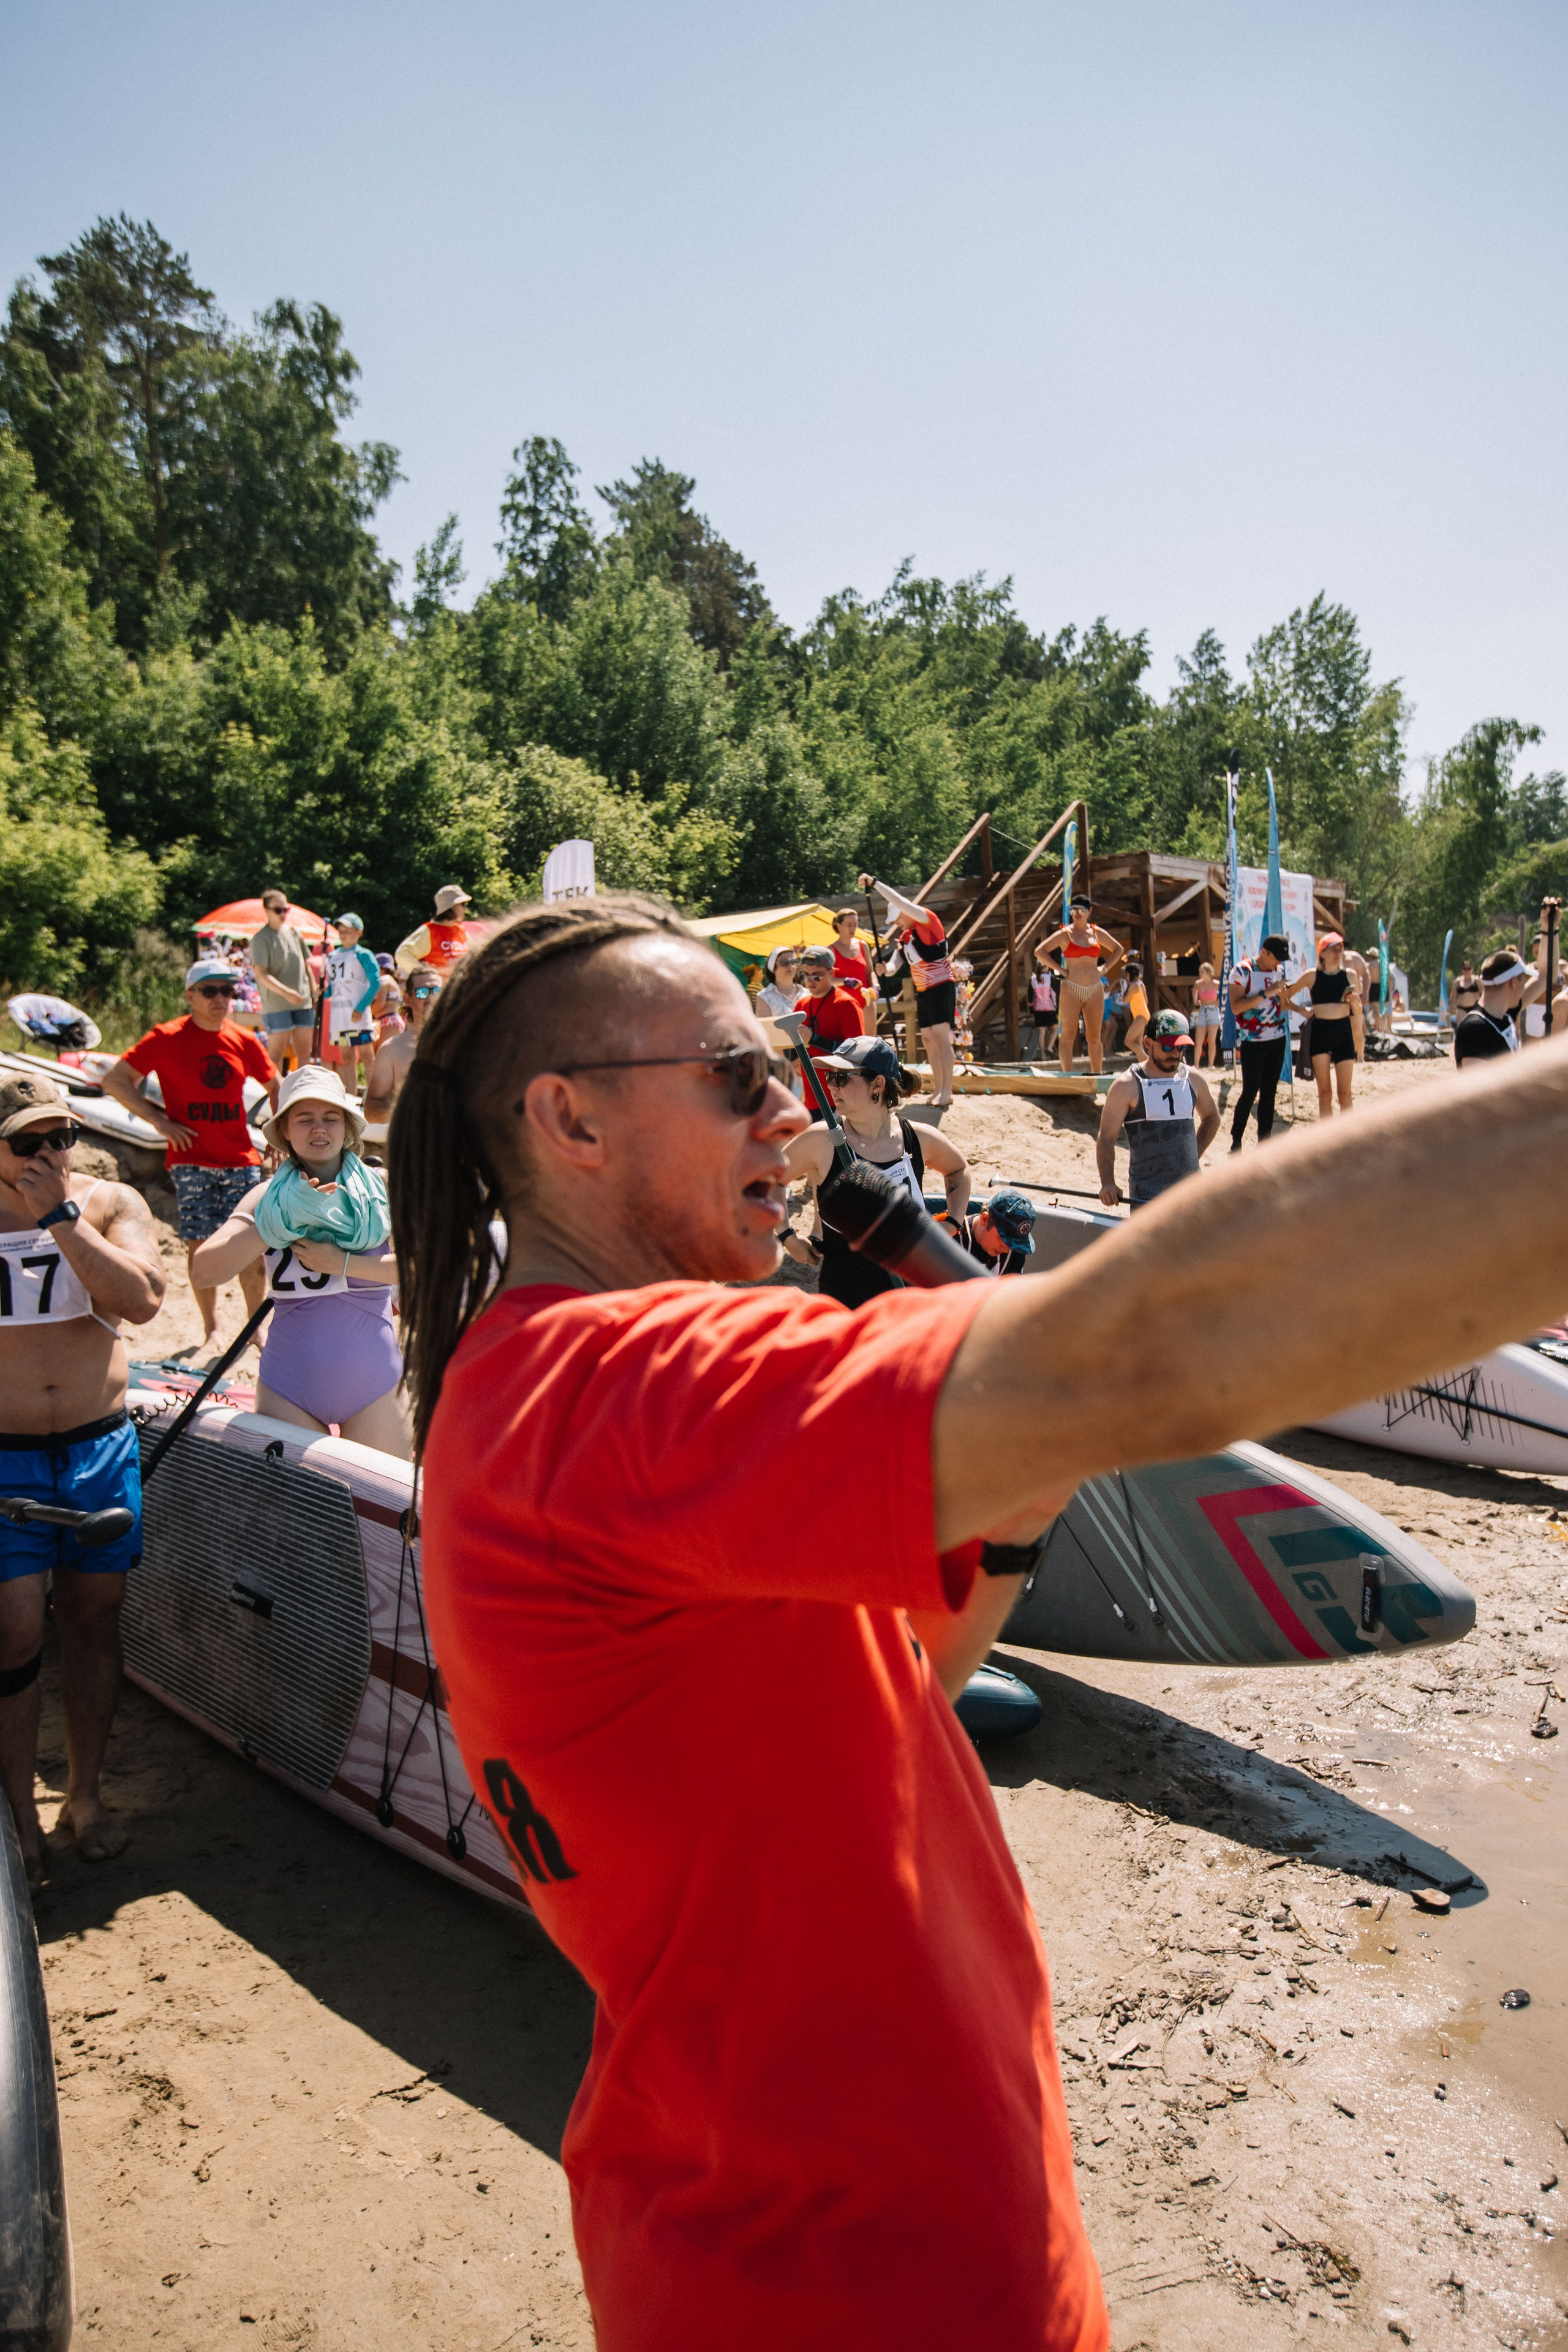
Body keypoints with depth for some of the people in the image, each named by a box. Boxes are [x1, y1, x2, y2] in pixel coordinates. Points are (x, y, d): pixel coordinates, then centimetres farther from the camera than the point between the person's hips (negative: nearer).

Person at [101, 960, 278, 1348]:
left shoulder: (244, 1042, 4)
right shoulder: (167, 1038, -5)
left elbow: (275, 1087, 20)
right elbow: (114, 1080, -3)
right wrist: (160, 1121, -8)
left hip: (241, 1159, 2)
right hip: (191, 1161, -2)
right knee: (199, 1244, 0)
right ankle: (210, 1327, 16)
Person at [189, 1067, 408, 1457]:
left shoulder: (381, 1186, 0)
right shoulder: (268, 1198, 2)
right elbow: (203, 1271, -10)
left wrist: (343, 1263, -15)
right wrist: (281, 1217, -16)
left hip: (374, 1385, 0)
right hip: (289, 1389, 1)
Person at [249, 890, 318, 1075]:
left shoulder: (294, 933, 12)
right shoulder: (261, 939, -8)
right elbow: (261, 974, -16)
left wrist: (314, 993, 13)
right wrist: (286, 992, -25)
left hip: (303, 1002, 6)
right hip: (276, 1005, -6)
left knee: (304, 1052, 9)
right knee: (277, 1052, -5)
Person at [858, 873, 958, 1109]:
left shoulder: (928, 921, -13)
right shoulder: (905, 936, 12)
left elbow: (902, 904, -27)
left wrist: (876, 883, -28)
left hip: (941, 987, -9)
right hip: (923, 991, 9)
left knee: (941, 1037, -15)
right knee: (928, 1039, 9)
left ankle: (947, 1091, -19)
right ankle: (937, 1089, 15)